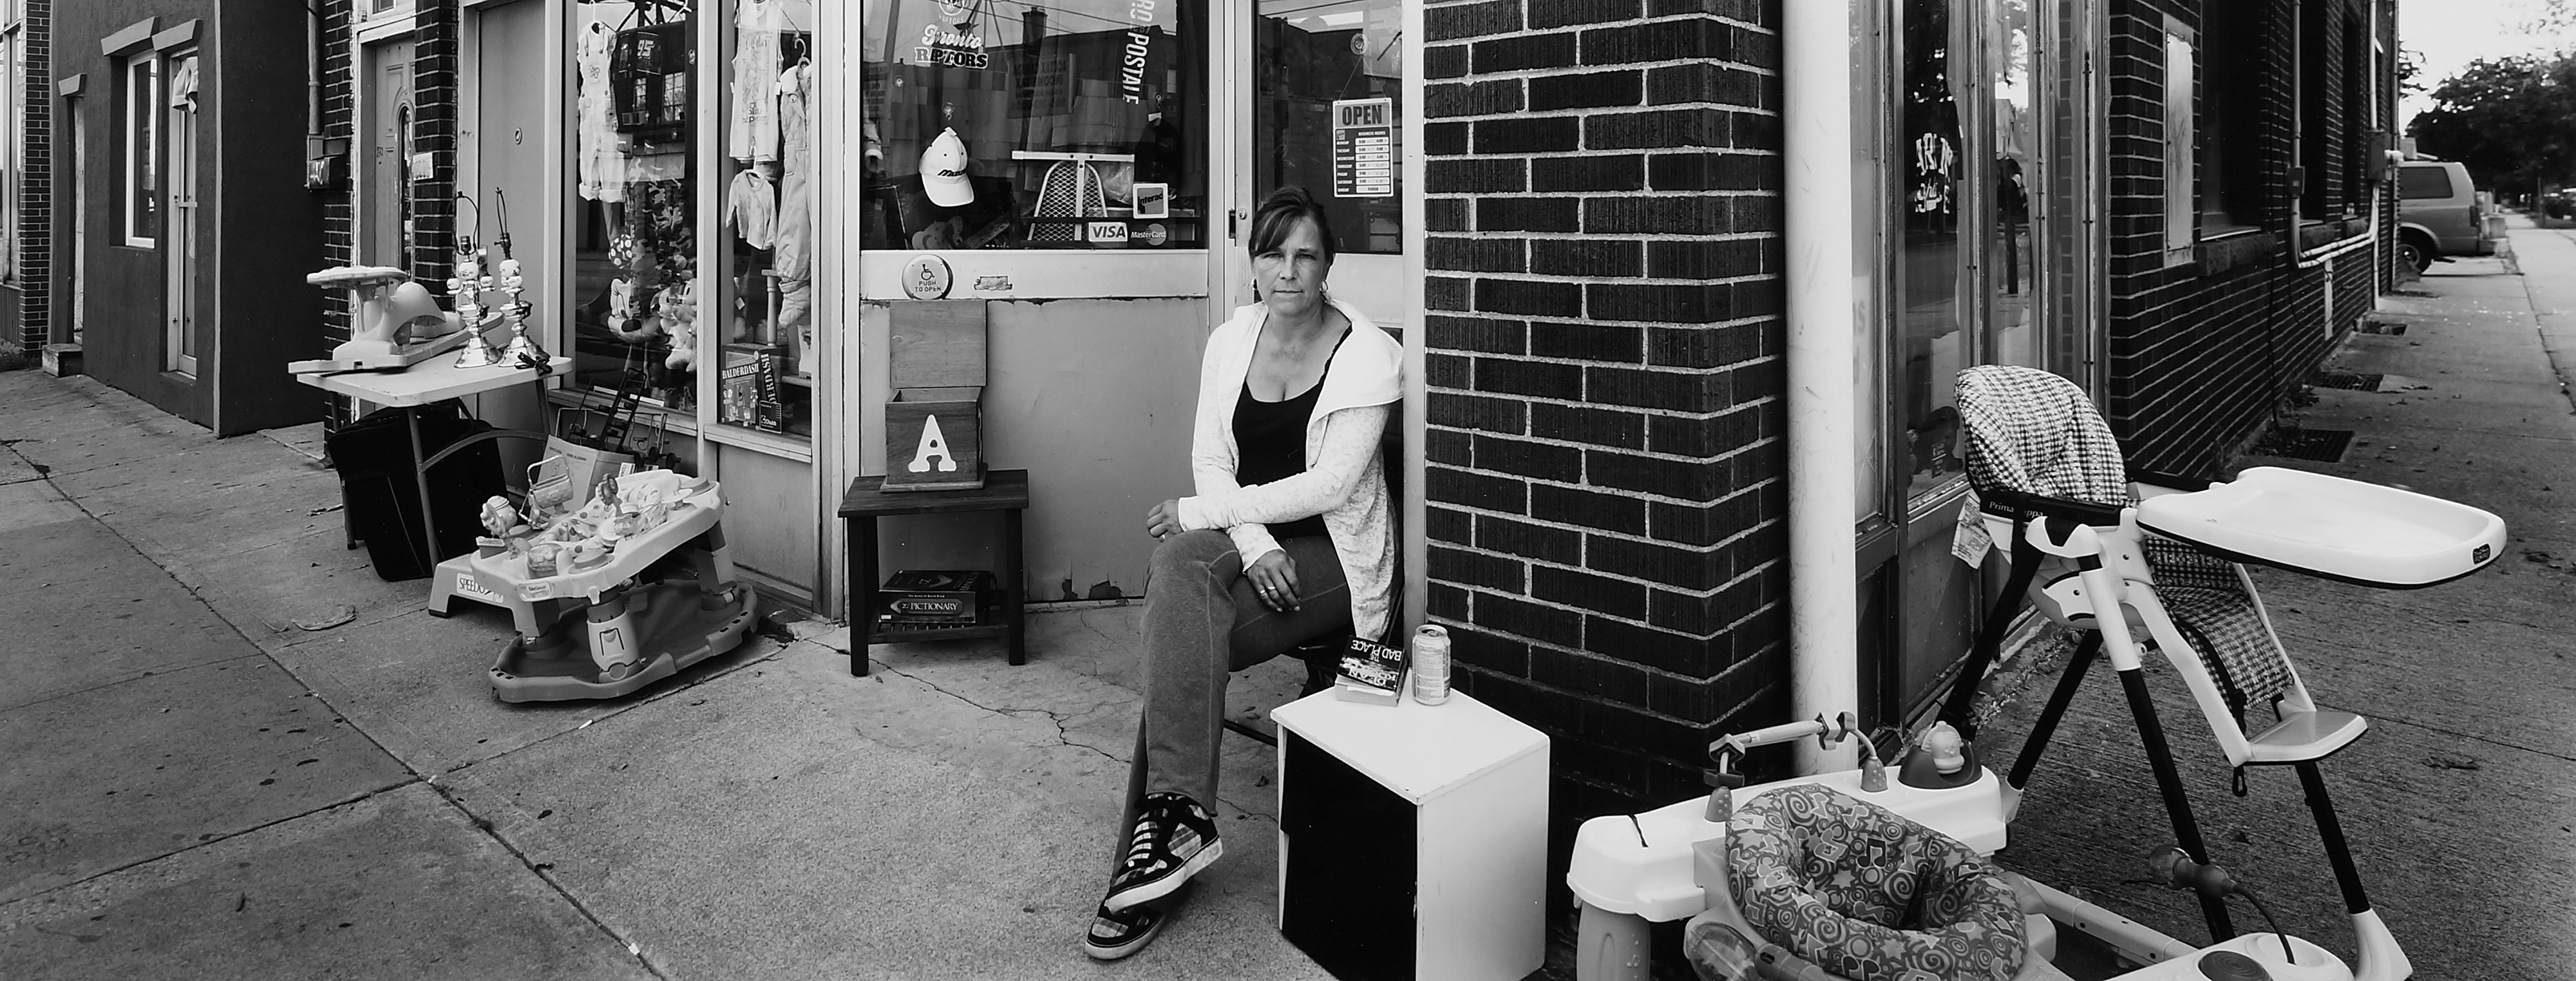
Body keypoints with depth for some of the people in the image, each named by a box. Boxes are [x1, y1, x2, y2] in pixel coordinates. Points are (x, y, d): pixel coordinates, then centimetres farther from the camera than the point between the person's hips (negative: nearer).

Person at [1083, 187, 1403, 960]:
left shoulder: (1367, 353, -8)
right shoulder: (1231, 341, 7)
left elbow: (1330, 483, -16)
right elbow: (1209, 458, 1)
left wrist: (1200, 511, -17)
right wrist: (1252, 544, -17)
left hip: (1333, 552, -4)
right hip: (1248, 538, 5)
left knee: (1181, 640, -26)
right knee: (1179, 567, -28)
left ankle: (1165, 826, -13)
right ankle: (1181, 816, -22)